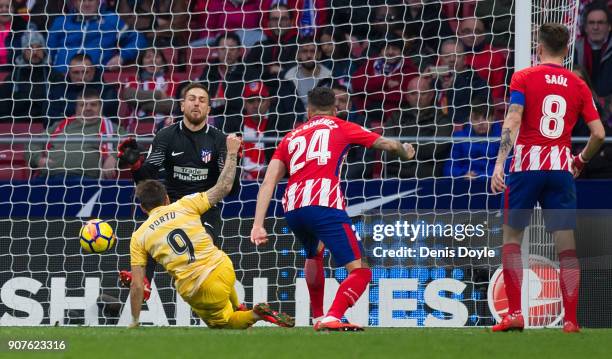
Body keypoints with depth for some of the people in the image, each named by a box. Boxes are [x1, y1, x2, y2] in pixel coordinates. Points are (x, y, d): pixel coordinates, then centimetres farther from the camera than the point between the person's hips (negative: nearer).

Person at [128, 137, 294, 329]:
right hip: (222, 268, 3)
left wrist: (135, 322, 12)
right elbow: (223, 187, 7)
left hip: (195, 290, -3)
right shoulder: (185, 205, 2)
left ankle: (256, 315, -8)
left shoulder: (138, 237, 3)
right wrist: (232, 153, 20)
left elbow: (137, 286, 2)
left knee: (220, 322, 19)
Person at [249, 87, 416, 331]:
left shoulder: (291, 137, 27)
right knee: (360, 271, -5)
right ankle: (332, 318, -28)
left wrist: (258, 225, 10)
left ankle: (318, 317, 41)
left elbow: (268, 183, 16)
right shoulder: (340, 127, 20)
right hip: (324, 204, -5)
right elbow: (387, 144, 25)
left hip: (292, 207, 5)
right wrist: (406, 152, 47)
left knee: (314, 254, 37)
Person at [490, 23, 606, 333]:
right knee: (567, 243, 3)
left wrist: (499, 163, -18)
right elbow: (599, 134, 3)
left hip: (526, 166, -2)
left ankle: (515, 313, -2)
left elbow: (512, 121, -13)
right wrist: (581, 161, 21)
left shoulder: (524, 77, 0)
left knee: (511, 235, 9)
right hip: (561, 169, 2)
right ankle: (571, 319, -2)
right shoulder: (578, 86, 8)